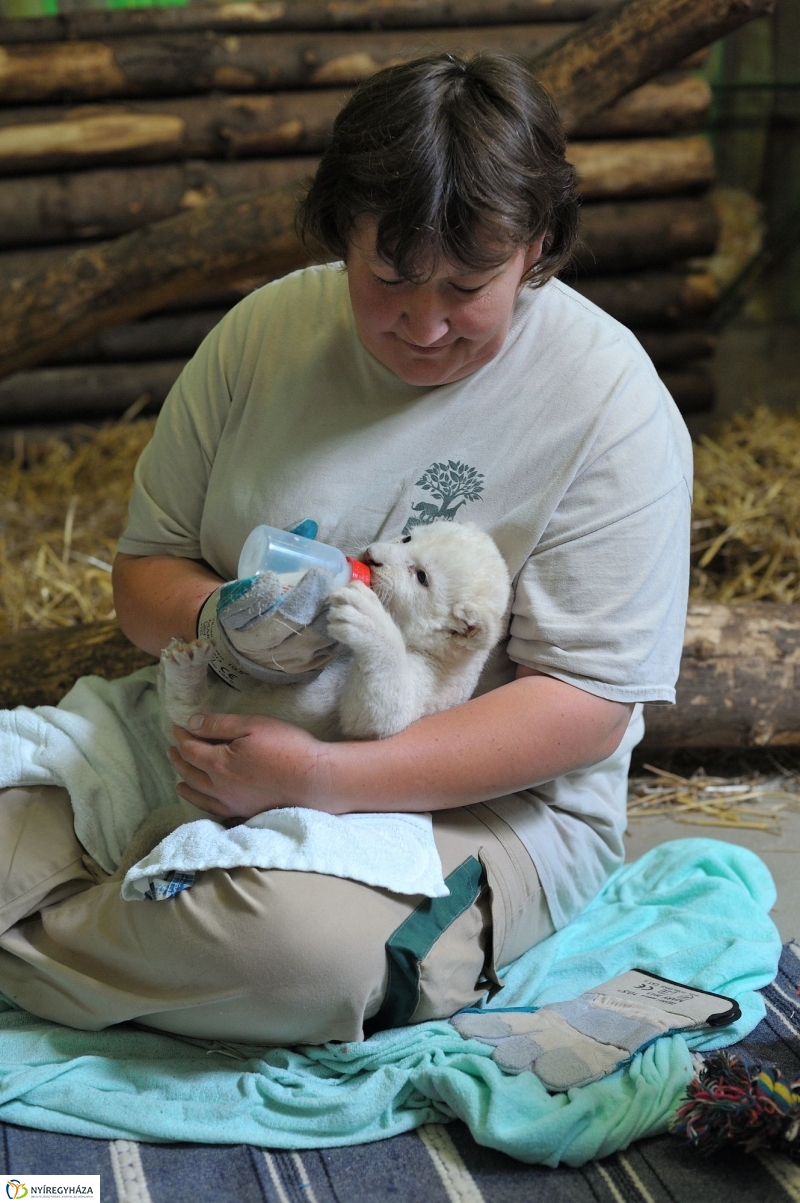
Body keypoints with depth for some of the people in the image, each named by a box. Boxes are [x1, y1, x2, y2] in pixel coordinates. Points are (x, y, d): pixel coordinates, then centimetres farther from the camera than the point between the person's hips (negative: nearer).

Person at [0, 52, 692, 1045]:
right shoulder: (267, 331, 1)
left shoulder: (609, 402, -12)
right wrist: (215, 613, -19)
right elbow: (143, 571, 7)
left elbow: (584, 703, -17)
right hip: (234, 743, 4)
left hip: (488, 802, -3)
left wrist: (323, 779, -28)